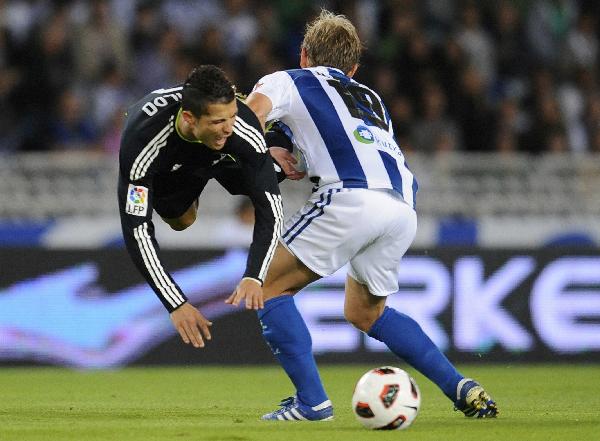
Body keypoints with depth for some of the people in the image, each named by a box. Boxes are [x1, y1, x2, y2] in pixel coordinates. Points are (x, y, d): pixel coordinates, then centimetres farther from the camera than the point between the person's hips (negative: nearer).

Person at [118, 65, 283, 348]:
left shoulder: (243, 129, -43)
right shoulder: (141, 142, -48)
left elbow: (270, 208, -38)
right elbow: (137, 230, -44)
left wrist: (253, 277, -52)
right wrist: (176, 305, -49)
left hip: (223, 155, 1)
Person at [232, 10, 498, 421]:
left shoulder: (287, 81, 19)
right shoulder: (371, 98, 36)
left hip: (352, 200, -6)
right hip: (404, 207, 6)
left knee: (270, 288, 9)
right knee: (365, 311, 26)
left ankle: (311, 401, -2)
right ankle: (462, 388, 16)